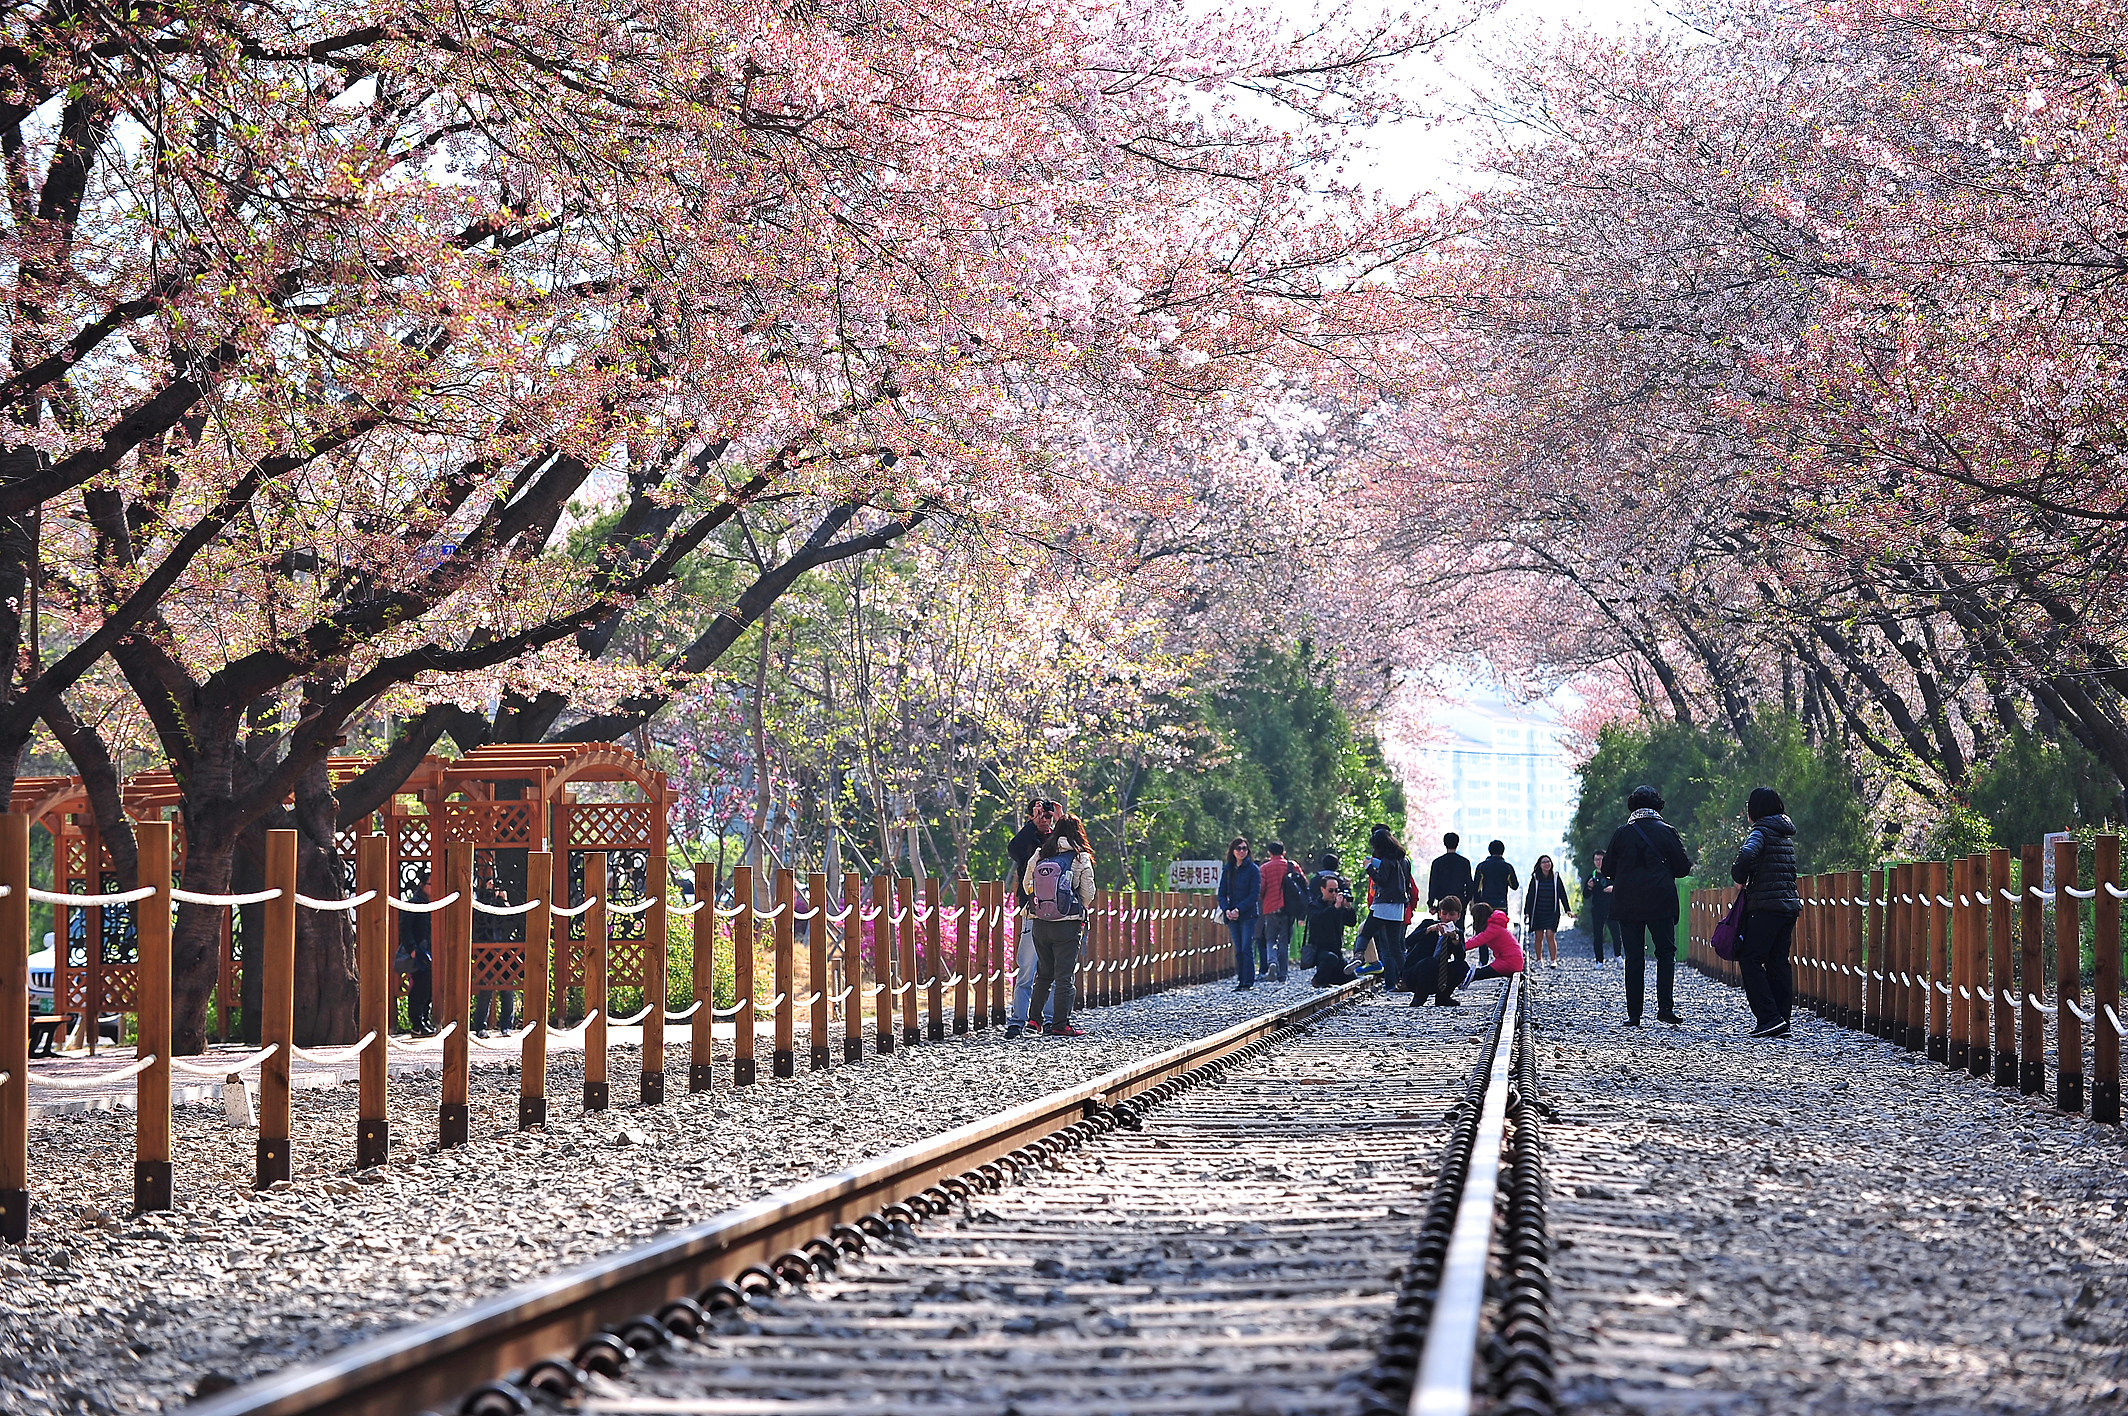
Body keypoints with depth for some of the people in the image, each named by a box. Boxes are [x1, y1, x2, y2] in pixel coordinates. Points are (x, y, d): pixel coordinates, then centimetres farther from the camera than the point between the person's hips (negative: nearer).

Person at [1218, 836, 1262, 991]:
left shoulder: (1253, 869, -3)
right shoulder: (1227, 869, 11)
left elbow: (1254, 894, -9)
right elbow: (1222, 893, 11)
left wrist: (1239, 909, -16)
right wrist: (1226, 909, -7)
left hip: (1248, 915, -5)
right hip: (1232, 916, 5)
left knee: (1247, 948, -8)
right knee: (1238, 950, 7)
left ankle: (1248, 982, -7)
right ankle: (1241, 981, 10)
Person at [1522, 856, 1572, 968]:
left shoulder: (1556, 877, 4)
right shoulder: (1535, 878, 4)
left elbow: (1562, 894, 8)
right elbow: (1530, 895, 4)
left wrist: (1568, 910, 4)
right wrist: (1527, 912, 0)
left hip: (1552, 912, -1)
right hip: (1537, 912, 1)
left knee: (1550, 935, -13)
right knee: (1538, 937, 2)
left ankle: (1553, 961, -11)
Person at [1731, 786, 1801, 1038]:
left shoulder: (1761, 831, -7)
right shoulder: (1786, 835, 18)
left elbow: (1746, 855, -27)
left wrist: (1739, 877, -9)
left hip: (1767, 905, -8)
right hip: (1790, 905, 8)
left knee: (1750, 960, -5)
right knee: (1778, 963, 10)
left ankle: (1769, 1017, -15)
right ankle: (1782, 1022, 7)